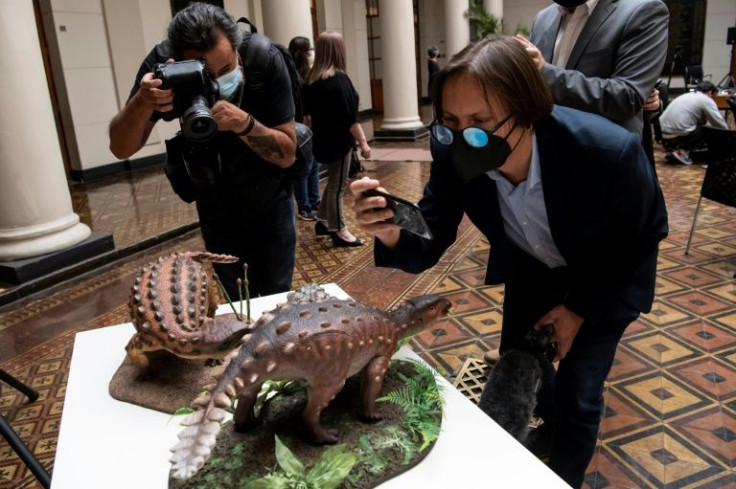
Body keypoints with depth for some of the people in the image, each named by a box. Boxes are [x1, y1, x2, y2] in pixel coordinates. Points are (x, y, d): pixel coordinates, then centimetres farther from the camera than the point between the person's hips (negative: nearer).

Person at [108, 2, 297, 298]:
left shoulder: (265, 60, -26)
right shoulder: (161, 64, -22)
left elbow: (287, 154, -22)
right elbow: (121, 149, -19)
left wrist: (245, 122, -41)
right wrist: (142, 103, -38)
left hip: (269, 197, -1)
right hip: (214, 202, 1)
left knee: (277, 295, 7)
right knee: (238, 299, 9)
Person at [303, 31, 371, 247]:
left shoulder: (312, 79, 6)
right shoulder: (339, 79, -17)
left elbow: (308, 112, 14)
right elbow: (350, 117, -19)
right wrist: (363, 142, -16)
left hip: (323, 140, 8)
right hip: (339, 141, -8)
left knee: (334, 182, 21)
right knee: (338, 185, 1)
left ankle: (323, 221, 28)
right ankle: (339, 231, 10)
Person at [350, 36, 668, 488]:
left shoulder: (610, 153, -38)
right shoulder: (455, 154, -29)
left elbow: (646, 238, -17)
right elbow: (429, 248, -21)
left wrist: (580, 309, -14)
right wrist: (391, 233, -44)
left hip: (607, 277, -3)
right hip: (531, 270, 4)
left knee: (578, 394, 1)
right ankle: (555, 423, 55)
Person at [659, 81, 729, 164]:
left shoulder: (685, 95, 24)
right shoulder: (707, 100, 2)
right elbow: (721, 125, 4)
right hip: (678, 137, -8)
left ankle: (672, 150, 9)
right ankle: (682, 150, -5)